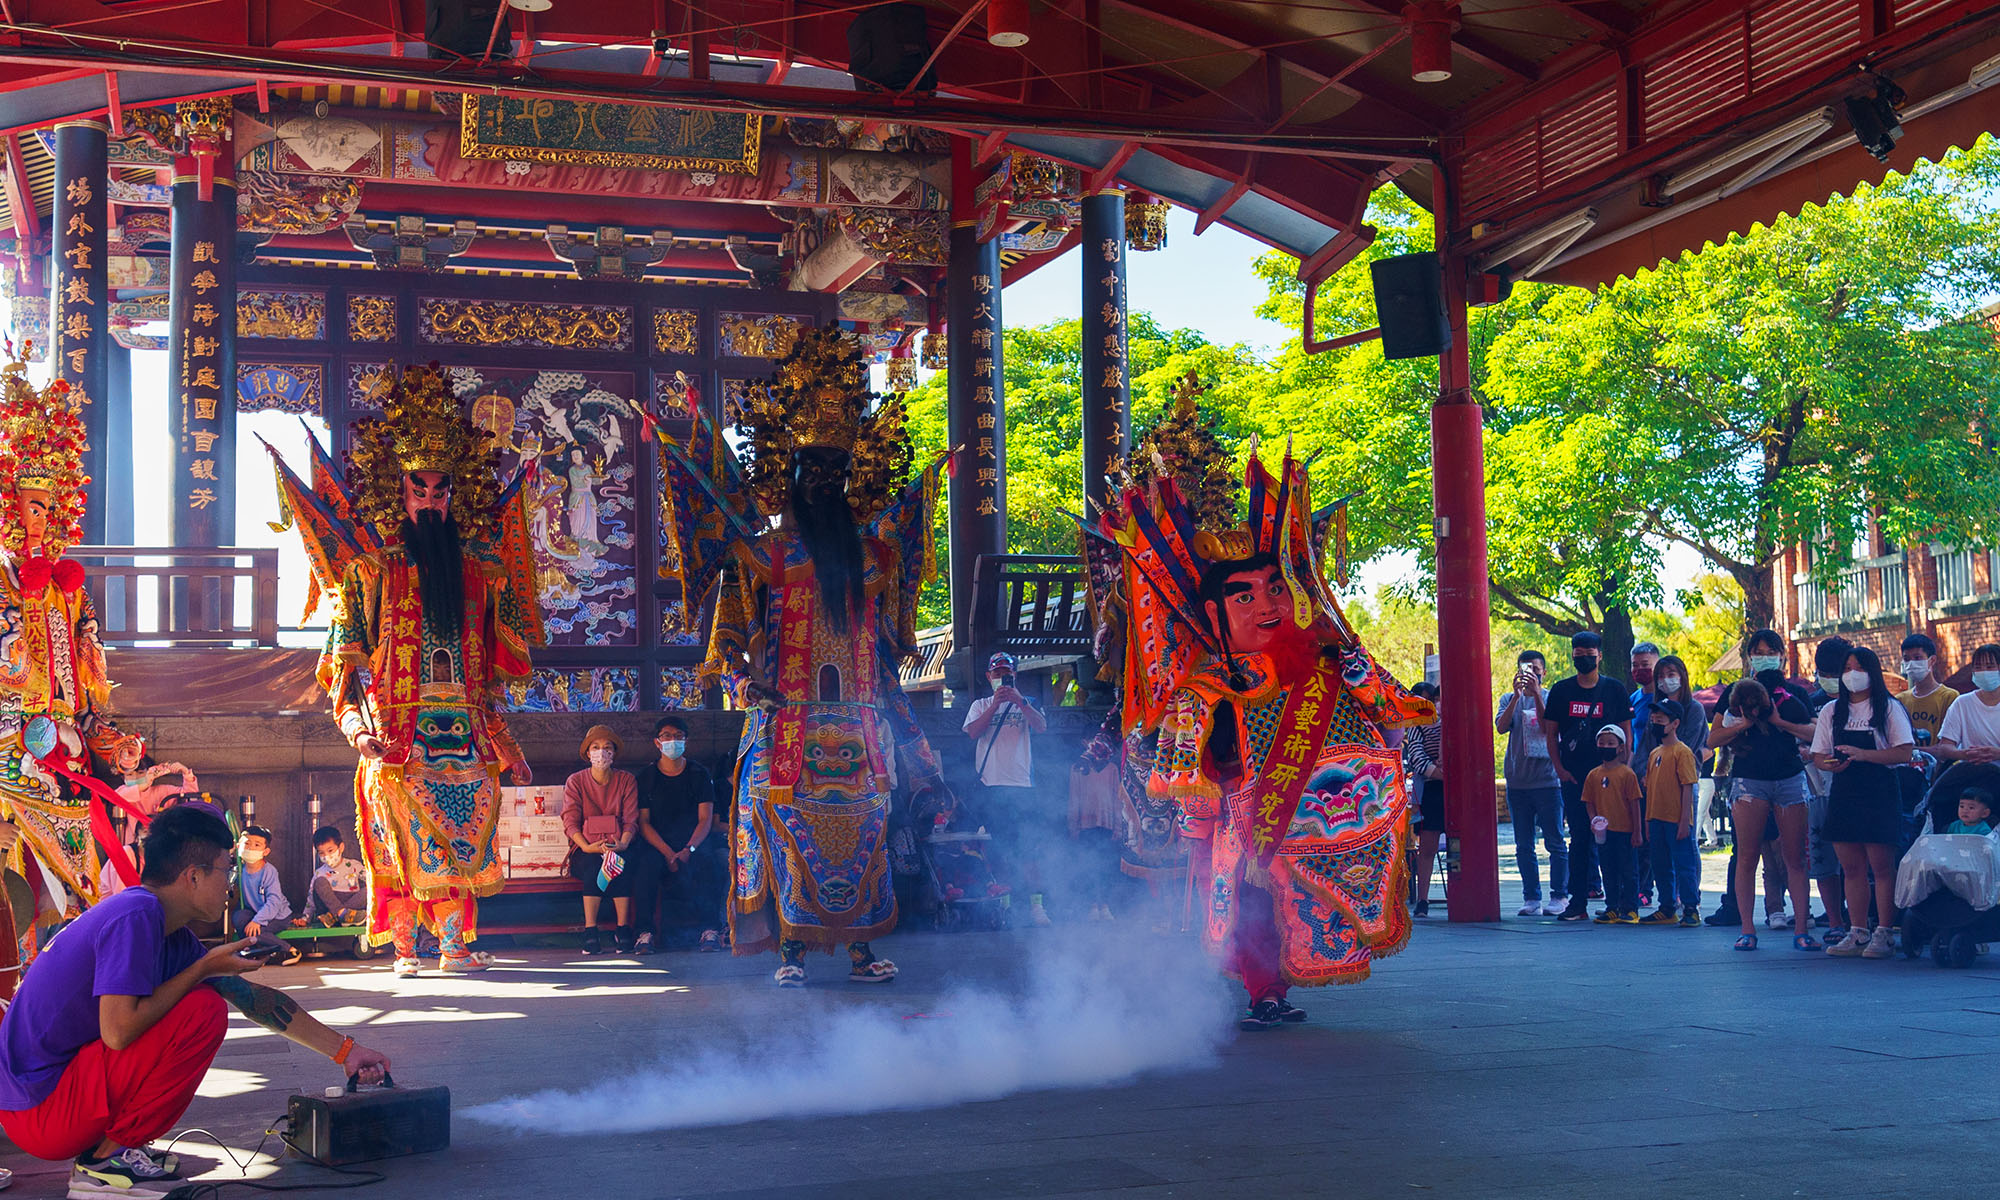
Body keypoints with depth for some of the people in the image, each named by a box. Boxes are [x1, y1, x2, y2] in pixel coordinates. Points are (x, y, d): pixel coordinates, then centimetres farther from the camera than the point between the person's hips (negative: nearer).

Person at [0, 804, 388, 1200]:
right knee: (204, 1011, -18)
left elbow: (257, 998, 17)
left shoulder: (174, 937, 10)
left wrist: (345, 1051, 20)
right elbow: (118, 1031, -26)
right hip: (37, 1112, -10)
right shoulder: (134, 916, -19)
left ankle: (104, 1151, 13)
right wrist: (205, 968, -15)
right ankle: (106, 1162, -7)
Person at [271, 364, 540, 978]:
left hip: (464, 733, 3)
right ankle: (404, 948, 1)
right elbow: (348, 657, -1)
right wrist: (353, 721, -17)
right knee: (401, 837, -4)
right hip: (397, 737, -3)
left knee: (463, 837, 1)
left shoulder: (478, 571, 12)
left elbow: (492, 674, 16)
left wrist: (508, 748, 15)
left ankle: (455, 944, 6)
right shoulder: (375, 568, 3)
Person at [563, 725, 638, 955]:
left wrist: (622, 844, -19)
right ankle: (590, 932, -34)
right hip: (586, 850, 0)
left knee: (620, 863, -34)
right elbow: (570, 822, -2)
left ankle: (623, 931, -32)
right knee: (594, 865, -34)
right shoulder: (575, 782, 9)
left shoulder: (626, 780, 11)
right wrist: (586, 846, -20)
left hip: (618, 847, 0)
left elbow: (631, 820, 1)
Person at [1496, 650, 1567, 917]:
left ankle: (1559, 896, 4)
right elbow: (1501, 726, -6)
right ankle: (1531, 897, 11)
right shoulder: (1509, 699, 11)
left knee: (1554, 842, -2)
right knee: (1523, 845, 6)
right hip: (1517, 782, 3)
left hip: (1547, 779, -3)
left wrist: (1536, 693, -19)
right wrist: (1517, 695, -15)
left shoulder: (1550, 697, 4)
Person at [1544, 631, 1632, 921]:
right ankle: (1578, 901, 4)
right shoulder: (1561, 690, 8)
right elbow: (1550, 733, 10)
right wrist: (1559, 767, 0)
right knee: (1579, 837, 3)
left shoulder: (1614, 689, 5)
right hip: (1573, 777, 2)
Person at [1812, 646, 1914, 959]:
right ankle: (1858, 932, 11)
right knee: (1851, 868, 6)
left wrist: (1863, 754, -19)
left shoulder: (1889, 708, 0)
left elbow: (1904, 753, -8)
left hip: (1879, 793, -4)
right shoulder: (1831, 711, 13)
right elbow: (1819, 755, 13)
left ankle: (1883, 933, -2)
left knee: (1881, 866, -5)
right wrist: (1830, 764, -11)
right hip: (1843, 792, 4)